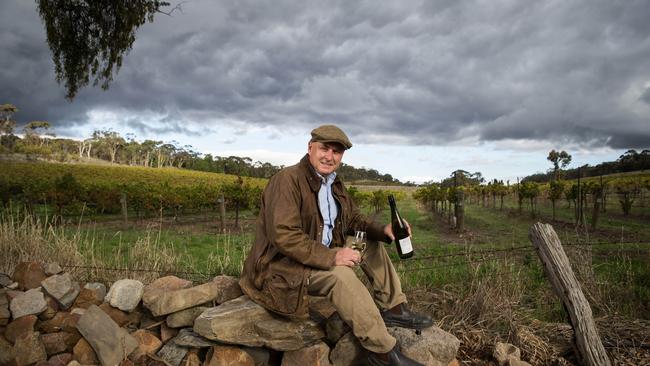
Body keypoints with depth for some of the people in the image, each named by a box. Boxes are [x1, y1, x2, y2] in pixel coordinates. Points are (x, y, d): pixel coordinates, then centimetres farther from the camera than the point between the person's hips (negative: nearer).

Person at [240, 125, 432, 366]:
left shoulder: (334, 185, 8)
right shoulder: (287, 180, -20)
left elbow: (354, 221, 13)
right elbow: (283, 236, -29)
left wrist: (383, 231, -6)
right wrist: (330, 257, -31)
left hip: (322, 255, 9)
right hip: (283, 267, -9)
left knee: (372, 244, 7)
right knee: (341, 275, -32)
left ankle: (393, 309, 10)